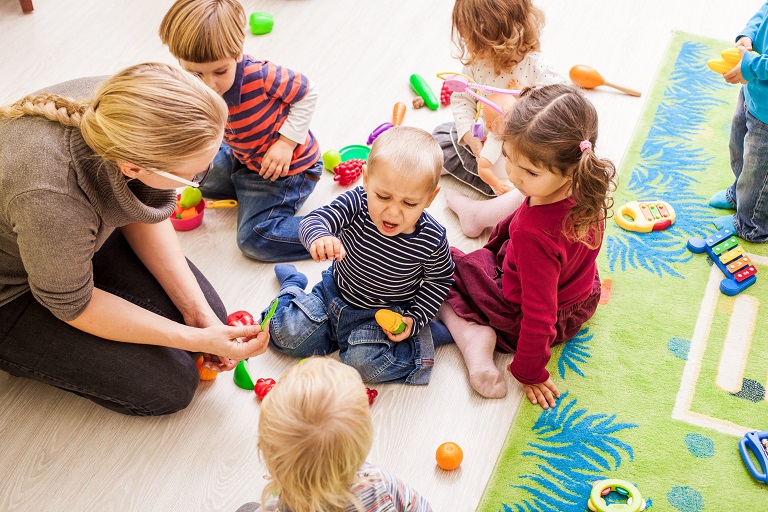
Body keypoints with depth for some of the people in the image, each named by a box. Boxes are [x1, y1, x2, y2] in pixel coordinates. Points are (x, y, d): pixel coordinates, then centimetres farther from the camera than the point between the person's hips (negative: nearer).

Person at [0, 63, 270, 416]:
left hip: (83, 236, 6)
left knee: (210, 314, 1)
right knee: (170, 386, -8)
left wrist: (197, 310, -9)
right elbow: (73, 305, -22)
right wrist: (198, 340, -19)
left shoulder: (119, 105, -25)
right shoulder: (50, 201, -43)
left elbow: (147, 212, -5)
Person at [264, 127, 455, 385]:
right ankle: (292, 283, 26)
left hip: (384, 315, -2)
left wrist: (416, 319, -13)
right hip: (334, 293, 3)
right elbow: (315, 219, -35)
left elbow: (439, 280, -6)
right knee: (285, 334, -2)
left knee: (366, 363, -25)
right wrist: (319, 236, -59)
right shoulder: (356, 203, -25)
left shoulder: (432, 240, -24)